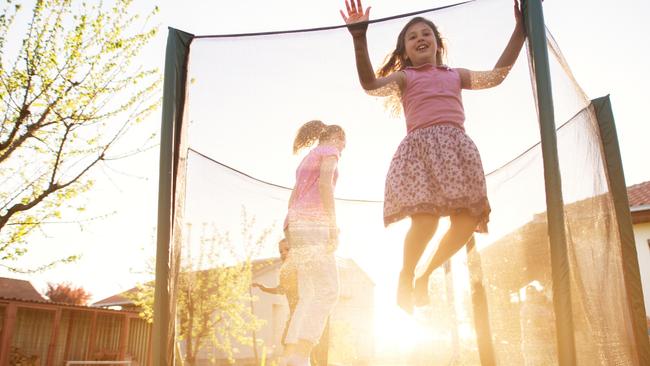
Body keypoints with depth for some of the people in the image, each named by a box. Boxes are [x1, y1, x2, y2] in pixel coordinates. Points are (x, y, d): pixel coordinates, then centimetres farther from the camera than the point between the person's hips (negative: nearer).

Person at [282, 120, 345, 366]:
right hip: (312, 224, -9)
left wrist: (292, 243, 21)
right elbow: (325, 184, -14)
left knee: (309, 298, 2)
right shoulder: (329, 151, 5)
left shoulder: (306, 162, 32)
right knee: (327, 293, -16)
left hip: (299, 226, 9)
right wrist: (333, 225, -19)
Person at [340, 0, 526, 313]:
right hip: (420, 145, -4)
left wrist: (520, 30, 17)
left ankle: (426, 276, 12)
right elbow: (370, 84, -2)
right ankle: (405, 279, 4)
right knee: (426, 218, -23)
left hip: (457, 147, 5)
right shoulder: (403, 77, 16)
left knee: (468, 219, -10)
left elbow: (495, 76, 20)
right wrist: (359, 38, -14)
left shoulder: (456, 75, 29)